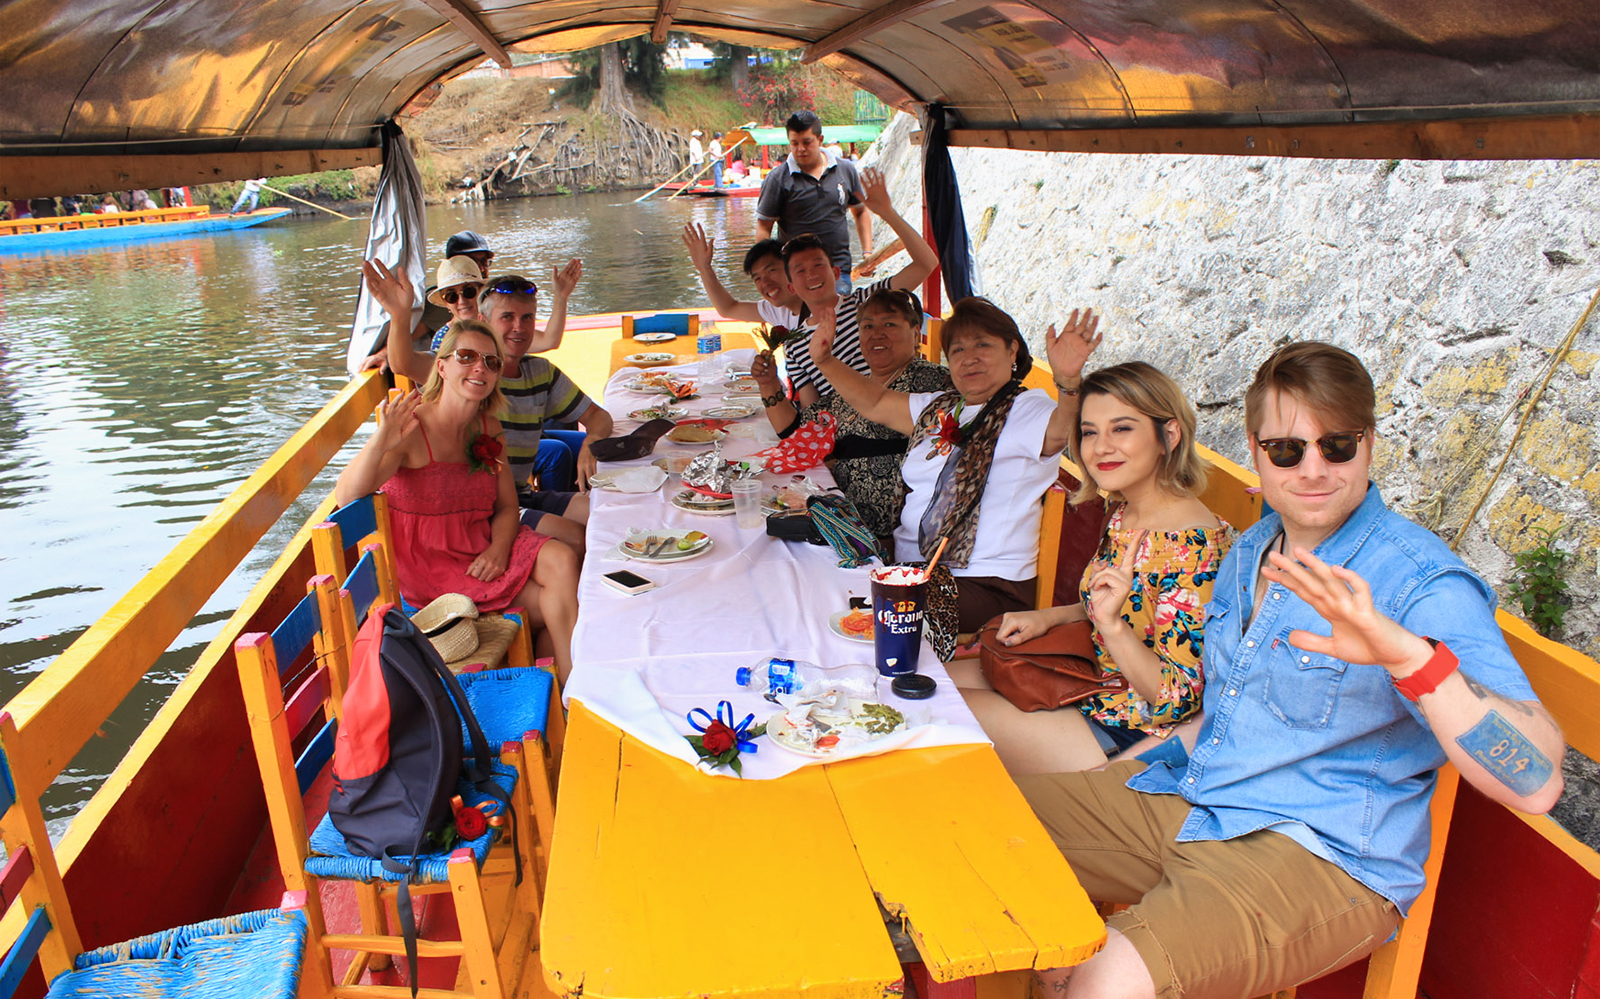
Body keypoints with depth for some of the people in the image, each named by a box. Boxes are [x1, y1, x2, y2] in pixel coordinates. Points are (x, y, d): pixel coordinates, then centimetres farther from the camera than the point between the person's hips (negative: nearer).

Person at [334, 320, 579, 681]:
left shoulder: (489, 430, 4)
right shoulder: (411, 429, -16)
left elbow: (506, 506, 7)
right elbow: (346, 497, -26)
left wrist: (499, 547, -15)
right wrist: (380, 442, -43)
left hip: (484, 549, 6)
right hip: (430, 564, -6)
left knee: (563, 560, -20)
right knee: (552, 605, -19)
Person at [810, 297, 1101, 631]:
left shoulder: (1028, 410, -6)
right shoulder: (938, 408, 16)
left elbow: (1062, 430, -29)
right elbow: (875, 403, 25)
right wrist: (825, 360, 14)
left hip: (988, 587, -7)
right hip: (909, 567, 7)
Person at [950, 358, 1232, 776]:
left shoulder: (1195, 548, -25)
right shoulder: (1122, 515, 1)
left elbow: (1178, 701, -23)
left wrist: (1112, 625, -37)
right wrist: (1049, 616, 2)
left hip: (1130, 739, -8)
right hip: (1089, 685, 8)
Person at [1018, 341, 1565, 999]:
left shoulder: (1422, 585, -16)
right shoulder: (1248, 554, 9)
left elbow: (1536, 784, -28)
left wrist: (1408, 652, -42)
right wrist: (1130, 766, 14)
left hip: (1324, 859, -7)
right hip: (1184, 797, 8)